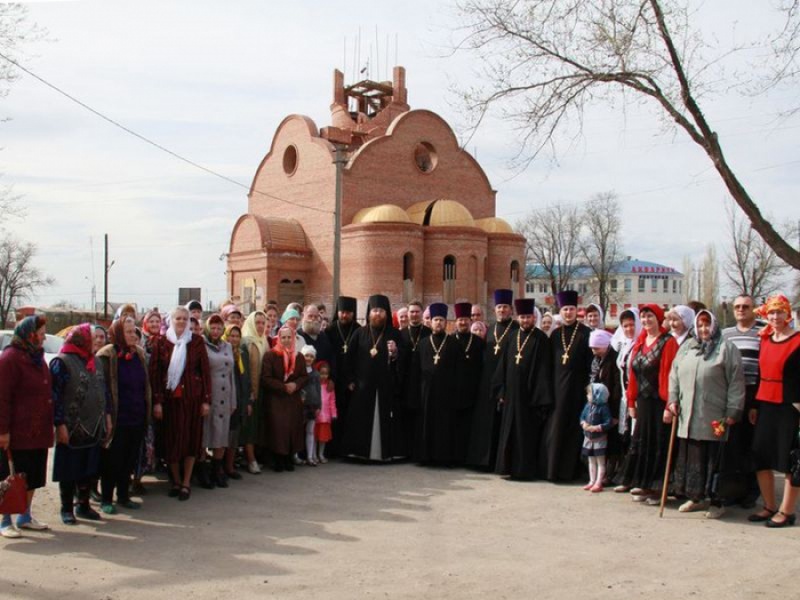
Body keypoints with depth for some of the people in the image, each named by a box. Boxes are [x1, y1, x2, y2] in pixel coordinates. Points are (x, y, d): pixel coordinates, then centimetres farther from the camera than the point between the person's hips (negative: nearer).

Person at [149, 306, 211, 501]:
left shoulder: (197, 341, 2)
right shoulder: (161, 342, 1)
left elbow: (205, 371, 2)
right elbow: (155, 373, -2)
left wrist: (206, 400, -2)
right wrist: (157, 401, -8)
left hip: (192, 397, 0)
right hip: (170, 397, 0)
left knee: (191, 438, 3)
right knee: (171, 440, 5)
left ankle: (186, 483, 12)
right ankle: (176, 481, 19)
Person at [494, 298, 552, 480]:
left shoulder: (540, 338, -5)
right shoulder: (512, 336, 10)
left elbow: (544, 368, -9)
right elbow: (503, 364, 12)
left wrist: (541, 396, -13)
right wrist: (502, 391, 7)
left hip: (529, 393, -5)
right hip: (512, 392, 5)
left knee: (527, 432, 0)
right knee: (510, 430, 9)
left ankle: (524, 469, 8)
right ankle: (510, 466, 18)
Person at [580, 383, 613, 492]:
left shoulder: (603, 407, -19)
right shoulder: (588, 405, 2)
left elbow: (609, 423, -22)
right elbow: (582, 417, 10)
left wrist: (595, 428, -27)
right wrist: (584, 424, -11)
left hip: (599, 439, -7)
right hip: (588, 438, 7)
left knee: (600, 462, 2)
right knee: (591, 461, 14)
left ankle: (598, 483, 5)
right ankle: (592, 482, 22)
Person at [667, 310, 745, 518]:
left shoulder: (726, 349, -1)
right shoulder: (686, 348, 15)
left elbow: (736, 383, -5)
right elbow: (674, 376, 18)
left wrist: (732, 412, -10)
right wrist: (673, 400, 6)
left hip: (713, 419, -5)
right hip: (687, 416, 5)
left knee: (712, 460, -1)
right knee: (689, 458, 9)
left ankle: (716, 502, 10)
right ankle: (697, 497, 22)